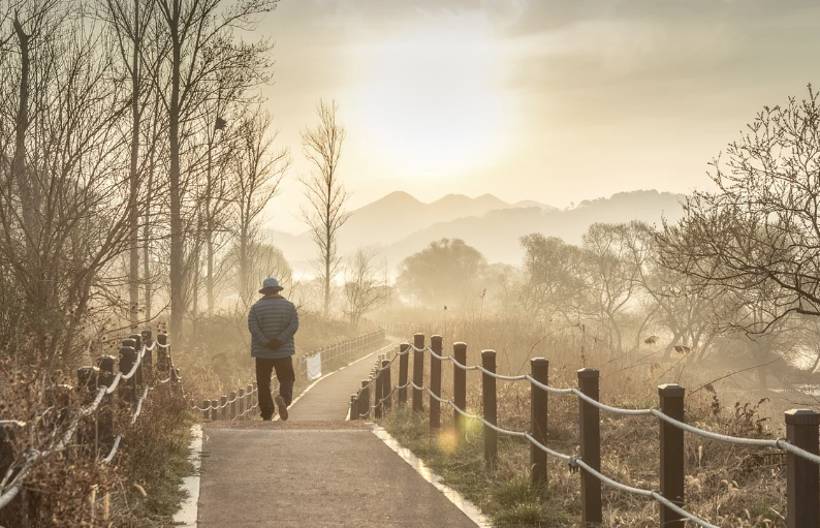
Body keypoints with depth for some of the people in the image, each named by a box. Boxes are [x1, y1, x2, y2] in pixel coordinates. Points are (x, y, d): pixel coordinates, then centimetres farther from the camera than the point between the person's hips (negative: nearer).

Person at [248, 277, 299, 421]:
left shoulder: (256, 307, 1)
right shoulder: (289, 306, 4)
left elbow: (253, 328, -11)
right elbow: (294, 325, -8)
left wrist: (266, 342, -15)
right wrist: (279, 340, -14)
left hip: (262, 352, 0)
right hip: (284, 351, 0)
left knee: (263, 382, 7)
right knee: (287, 379, 6)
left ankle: (267, 415, 5)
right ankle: (283, 398, -26)